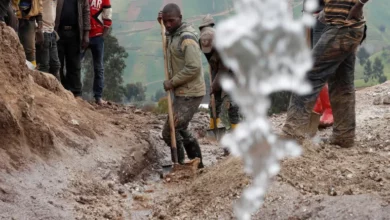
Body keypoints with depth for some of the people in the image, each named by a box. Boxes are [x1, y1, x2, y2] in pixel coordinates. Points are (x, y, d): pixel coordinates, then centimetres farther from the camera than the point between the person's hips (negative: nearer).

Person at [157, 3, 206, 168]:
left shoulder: (187, 39, -21)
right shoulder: (173, 34, 8)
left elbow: (193, 68, -28)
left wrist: (172, 82, -19)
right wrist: (161, 23, 14)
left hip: (190, 94, -10)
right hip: (183, 92, 10)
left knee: (170, 131, -10)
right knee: (180, 130, 21)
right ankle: (197, 164, 30)